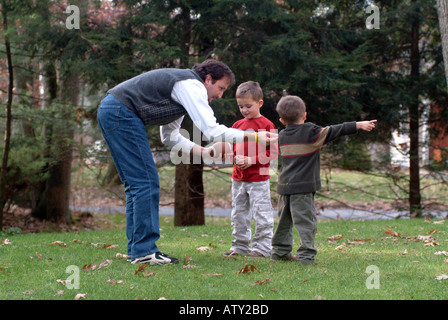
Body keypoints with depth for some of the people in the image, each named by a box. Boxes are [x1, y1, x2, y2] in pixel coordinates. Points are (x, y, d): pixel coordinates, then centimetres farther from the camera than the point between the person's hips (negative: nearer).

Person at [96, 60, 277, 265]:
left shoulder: (181, 86, 22)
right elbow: (212, 130, -19)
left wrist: (203, 152, 14)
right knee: (146, 181, -9)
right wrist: (255, 137, -14)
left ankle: (136, 249, 14)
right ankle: (144, 251, -7)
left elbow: (170, 136, 23)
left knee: (136, 183, 12)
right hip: (121, 112, -11)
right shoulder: (192, 86, -9)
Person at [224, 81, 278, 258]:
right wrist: (234, 157, -5)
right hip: (238, 178, 6)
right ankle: (240, 246, 21)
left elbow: (272, 152, -10)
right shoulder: (237, 125, 11)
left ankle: (262, 247, 4)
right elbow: (231, 147, 18)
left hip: (258, 179, -6)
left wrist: (251, 160, -17)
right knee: (239, 214, 12)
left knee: (261, 214, -4)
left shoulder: (266, 125, -7)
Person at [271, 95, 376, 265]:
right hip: (303, 187, -6)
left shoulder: (281, 136, 10)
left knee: (284, 220, 16)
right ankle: (306, 255, -9)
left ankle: (280, 251, 23)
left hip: (284, 186, 6)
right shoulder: (311, 133, -8)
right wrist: (359, 125, -6)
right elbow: (334, 131, -9)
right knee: (306, 220, -5)